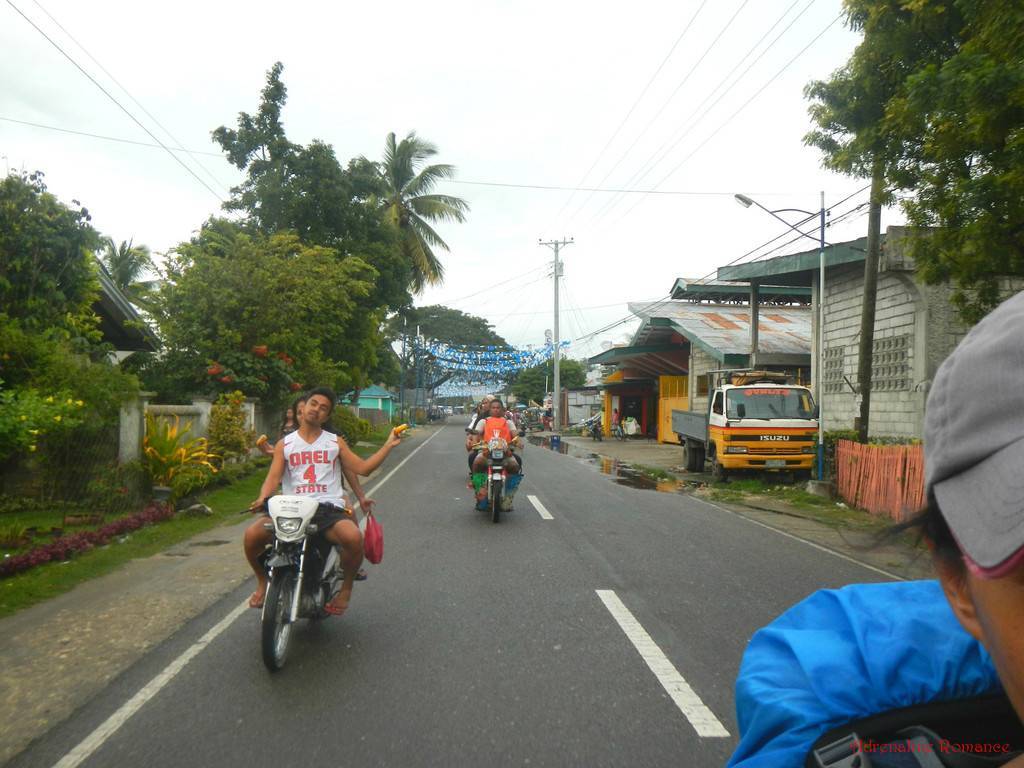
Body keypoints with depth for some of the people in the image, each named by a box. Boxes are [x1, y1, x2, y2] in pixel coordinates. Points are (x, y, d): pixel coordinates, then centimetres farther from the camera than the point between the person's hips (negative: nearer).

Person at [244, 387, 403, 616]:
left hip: (329, 509, -1)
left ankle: (346, 586, -3)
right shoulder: (284, 444, 15)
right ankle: (263, 581, 7)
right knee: (252, 534, -26)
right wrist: (263, 498, -19)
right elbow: (273, 477, 3)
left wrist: (389, 445, 4)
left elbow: (362, 467, 11)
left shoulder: (335, 442, 16)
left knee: (353, 537, -33)